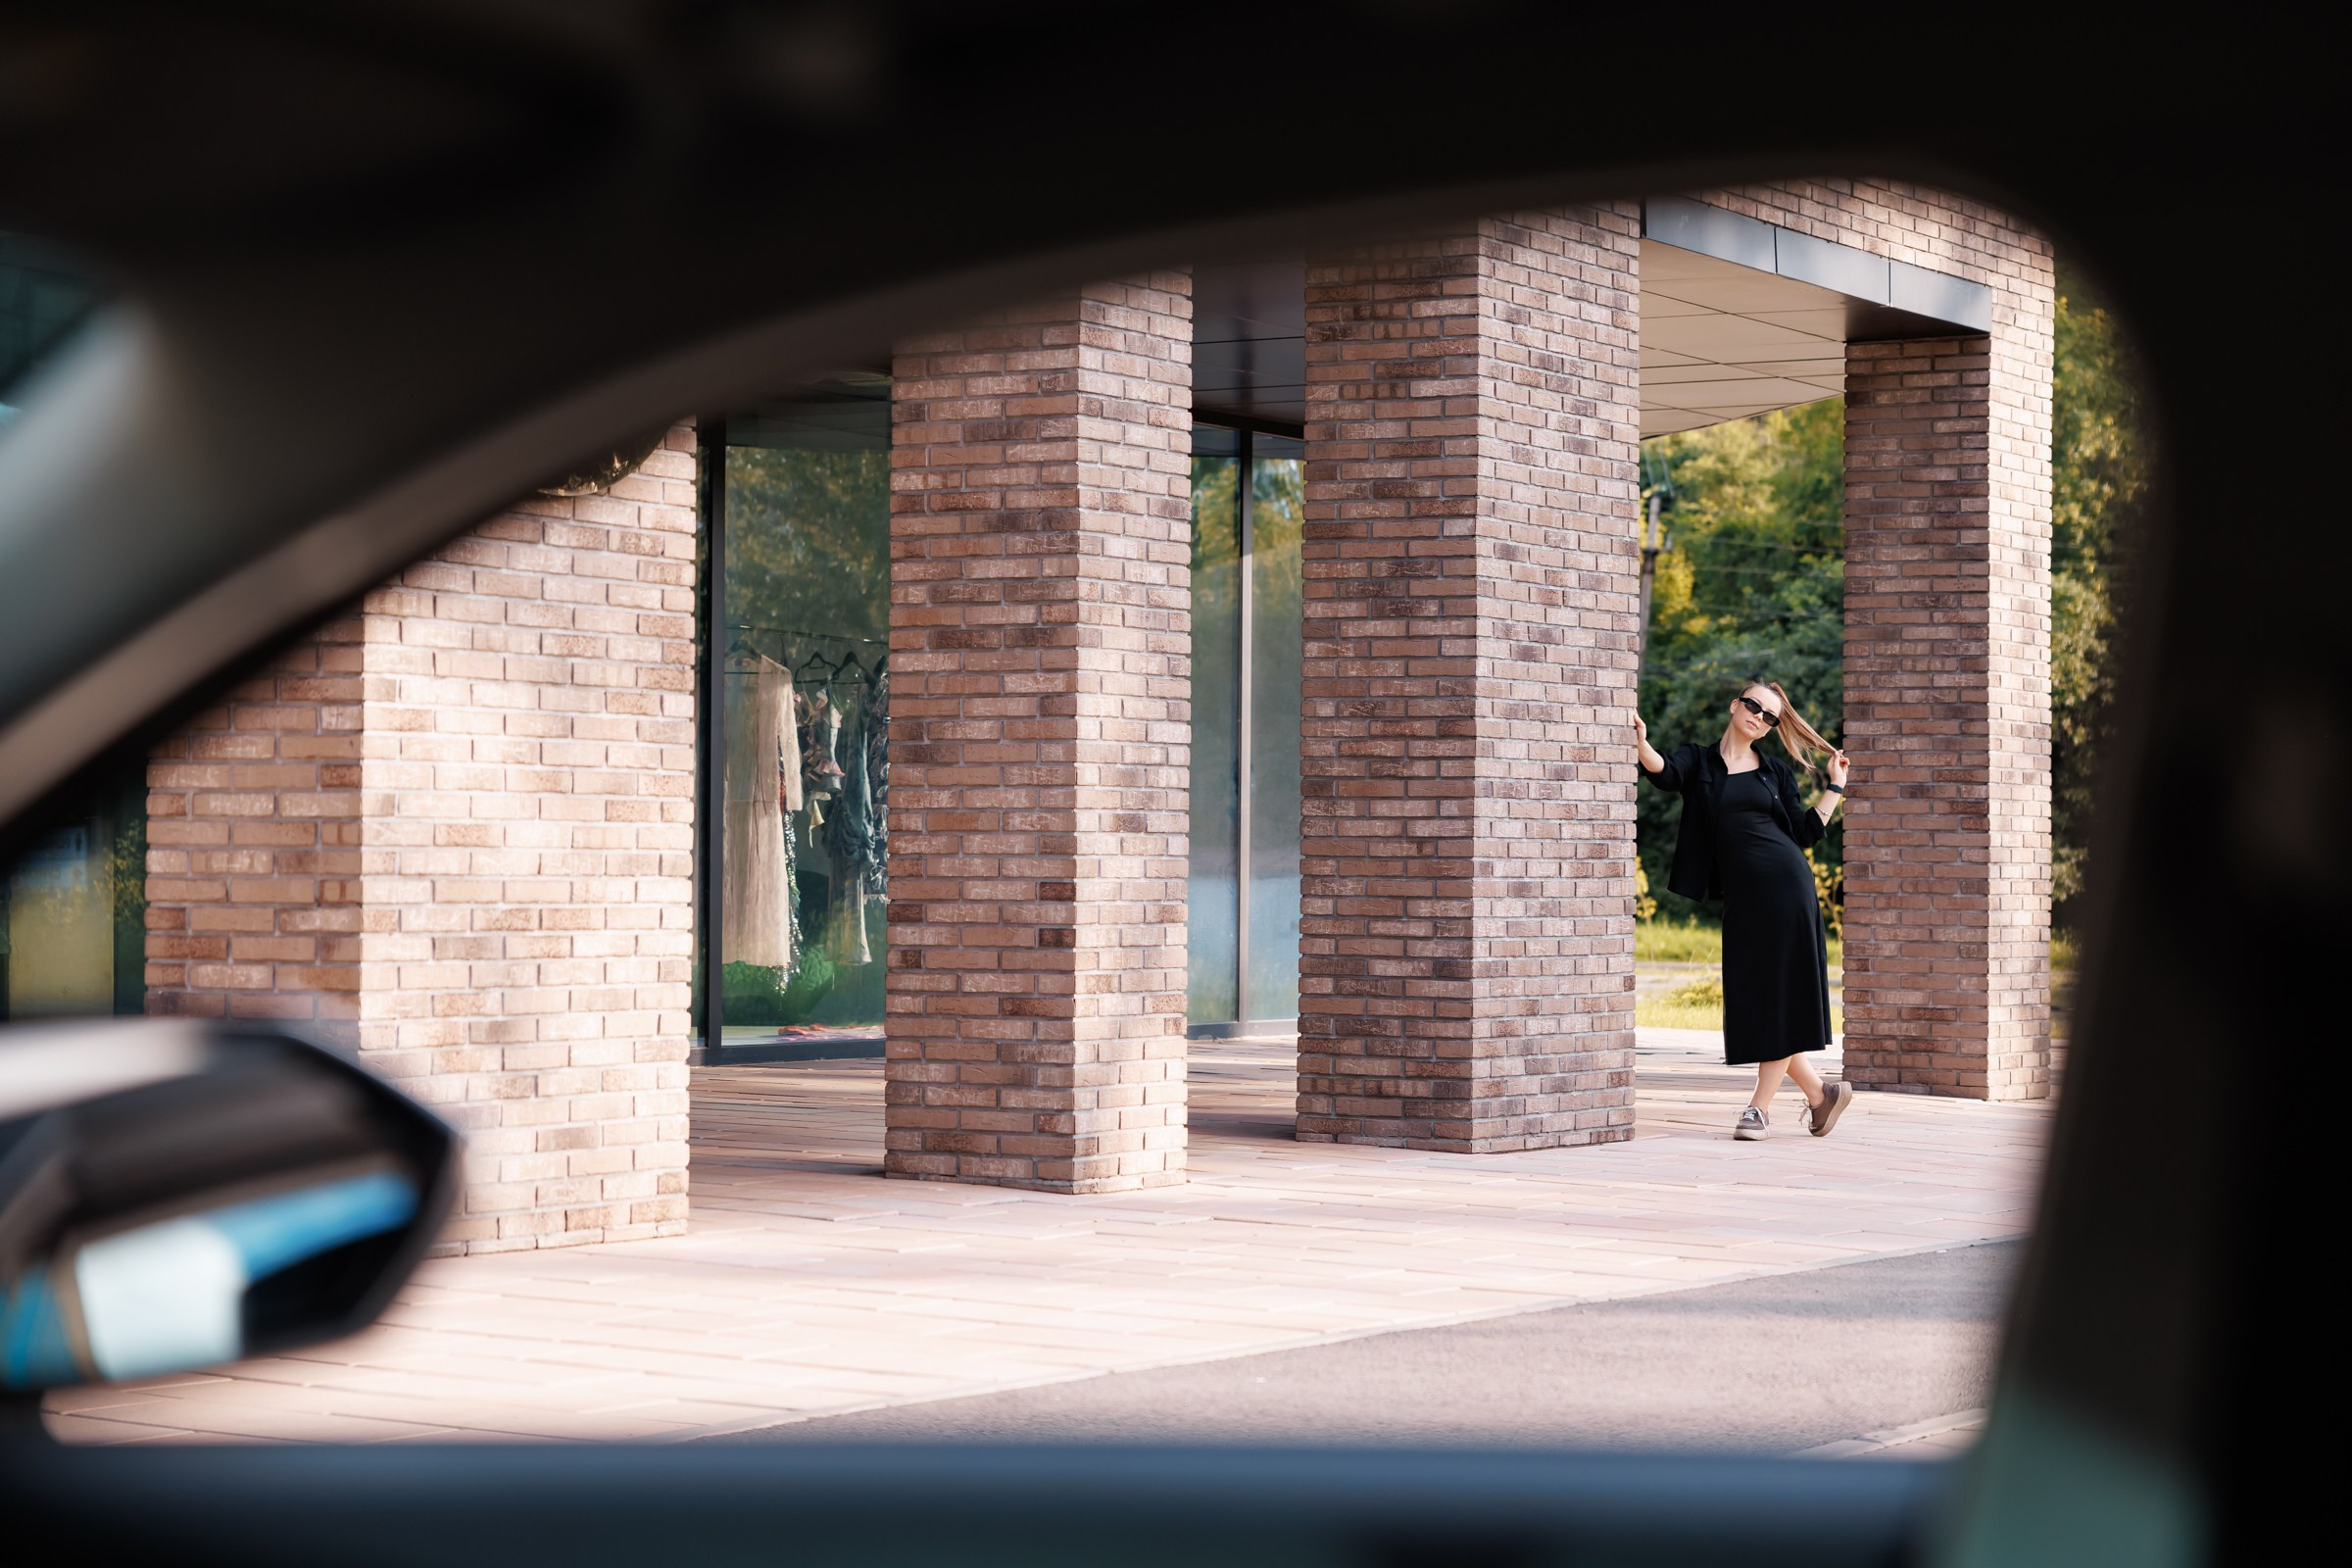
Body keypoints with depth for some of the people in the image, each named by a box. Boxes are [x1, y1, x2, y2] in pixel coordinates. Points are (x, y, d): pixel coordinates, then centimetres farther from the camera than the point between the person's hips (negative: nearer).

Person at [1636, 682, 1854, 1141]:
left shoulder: (1776, 772, 11)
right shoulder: (1697, 761, 9)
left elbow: (1806, 831, 11)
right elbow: (1664, 772, -13)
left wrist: (1835, 786, 15)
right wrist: (1641, 741, -33)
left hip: (1784, 883, -2)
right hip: (1741, 895, 2)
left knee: (1781, 995, -6)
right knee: (1751, 1001, 2)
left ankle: (1761, 1106, -3)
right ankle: (1819, 1092, 17)